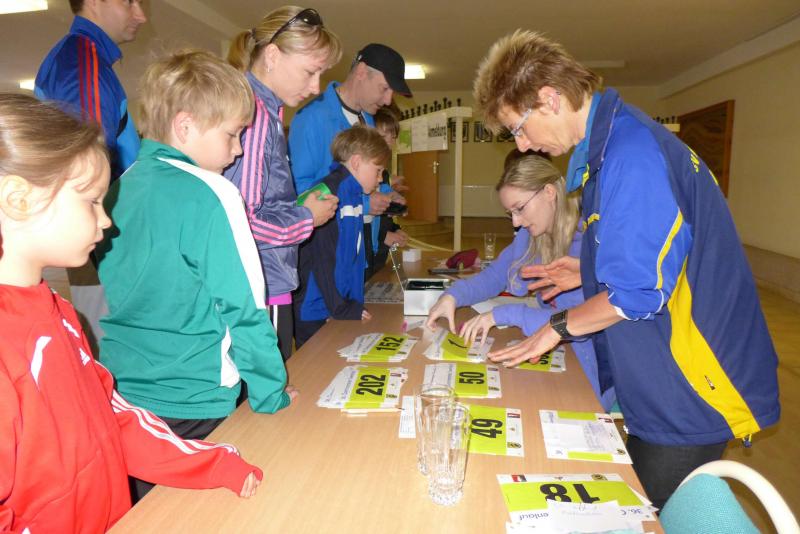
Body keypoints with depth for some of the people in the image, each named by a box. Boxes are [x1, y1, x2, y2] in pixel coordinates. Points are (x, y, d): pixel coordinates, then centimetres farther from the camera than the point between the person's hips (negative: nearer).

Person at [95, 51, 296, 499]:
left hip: (123, 394, 7)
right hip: (193, 404, -6)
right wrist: (272, 395, -8)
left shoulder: (121, 188, 3)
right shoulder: (210, 195, -18)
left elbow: (119, 291, 13)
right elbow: (243, 307, -19)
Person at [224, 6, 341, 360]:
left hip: (267, 289, 9)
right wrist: (306, 219, -8)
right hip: (261, 296, -9)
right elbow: (240, 221, -21)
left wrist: (302, 208, 7)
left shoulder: (266, 111, 12)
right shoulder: (254, 113, -16)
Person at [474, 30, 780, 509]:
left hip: (691, 396, -10)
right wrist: (589, 274, 11)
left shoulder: (630, 152, -24)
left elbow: (641, 292, -25)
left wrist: (560, 326, -11)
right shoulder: (615, 140, 9)